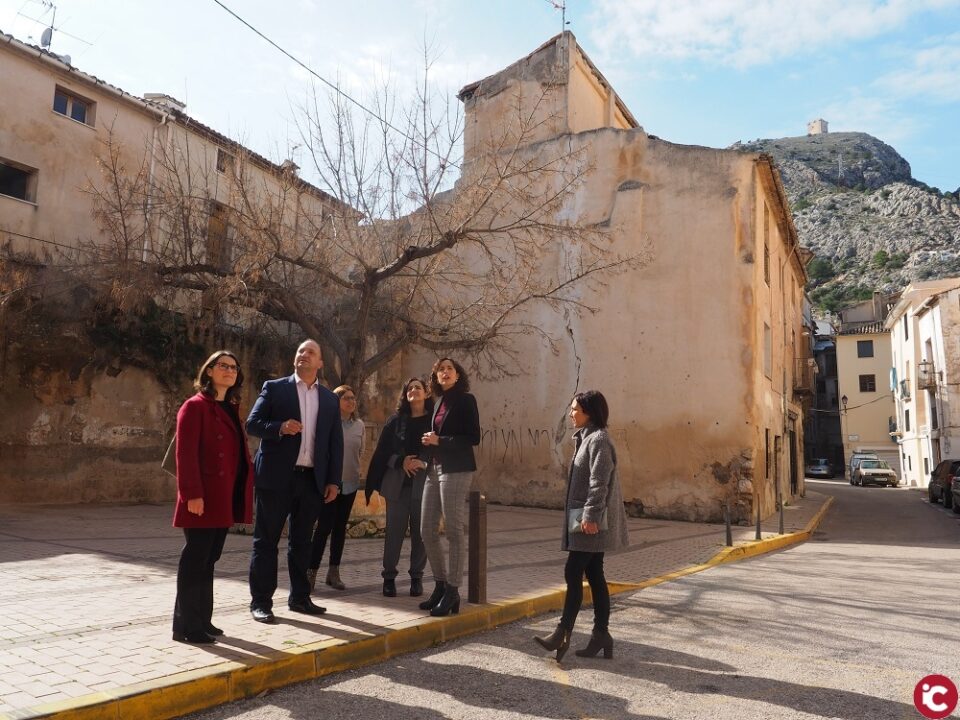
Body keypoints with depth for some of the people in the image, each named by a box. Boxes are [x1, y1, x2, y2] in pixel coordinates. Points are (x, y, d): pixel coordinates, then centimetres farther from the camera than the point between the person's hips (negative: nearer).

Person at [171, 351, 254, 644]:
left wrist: (241, 493, 11)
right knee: (195, 560, -1)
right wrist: (192, 494, -21)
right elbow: (185, 454, -15)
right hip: (203, 499, -8)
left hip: (224, 499, 8)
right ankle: (186, 626, 8)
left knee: (208, 560, 14)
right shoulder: (195, 406, -7)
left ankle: (202, 620, 24)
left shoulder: (230, 409, 17)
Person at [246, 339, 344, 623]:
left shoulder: (330, 399, 12)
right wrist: (280, 427, -21)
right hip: (276, 476, -3)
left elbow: (336, 442, 10)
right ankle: (260, 601, 12)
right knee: (266, 540, 3)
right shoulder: (274, 388, 3)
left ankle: (299, 597, 24)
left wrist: (334, 480, 5)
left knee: (301, 541, 13)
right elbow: (252, 423, -2)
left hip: (312, 479, 3)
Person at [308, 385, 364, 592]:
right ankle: (312, 571, 1)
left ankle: (334, 572, 17)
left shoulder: (359, 425, 7)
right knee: (324, 526, -7)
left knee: (340, 527, 10)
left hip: (350, 482, 5)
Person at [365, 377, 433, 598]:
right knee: (394, 531, 1)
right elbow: (382, 452, 5)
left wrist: (423, 463, -17)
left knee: (420, 532, 2)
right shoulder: (396, 420, 9)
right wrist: (401, 462, -11)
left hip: (423, 483, -1)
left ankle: (417, 577, 14)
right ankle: (389, 577, 11)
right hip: (397, 483, 1)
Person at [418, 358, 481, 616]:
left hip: (456, 470, -8)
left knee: (454, 531, -5)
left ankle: (452, 591, 4)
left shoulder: (466, 400, -3)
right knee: (427, 531, 7)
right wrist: (429, 442, 2)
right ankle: (441, 585, 20)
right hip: (434, 469, 8)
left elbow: (473, 437, -11)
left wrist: (439, 441, -12)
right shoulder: (439, 402, 18)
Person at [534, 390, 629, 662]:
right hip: (584, 518, 10)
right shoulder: (586, 438, 17)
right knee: (594, 576, 10)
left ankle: (563, 634, -2)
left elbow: (599, 482, -20)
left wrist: (590, 515, -23)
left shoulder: (598, 440, -13)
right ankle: (601, 635, 15)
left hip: (592, 520, -10)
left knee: (573, 573, -7)